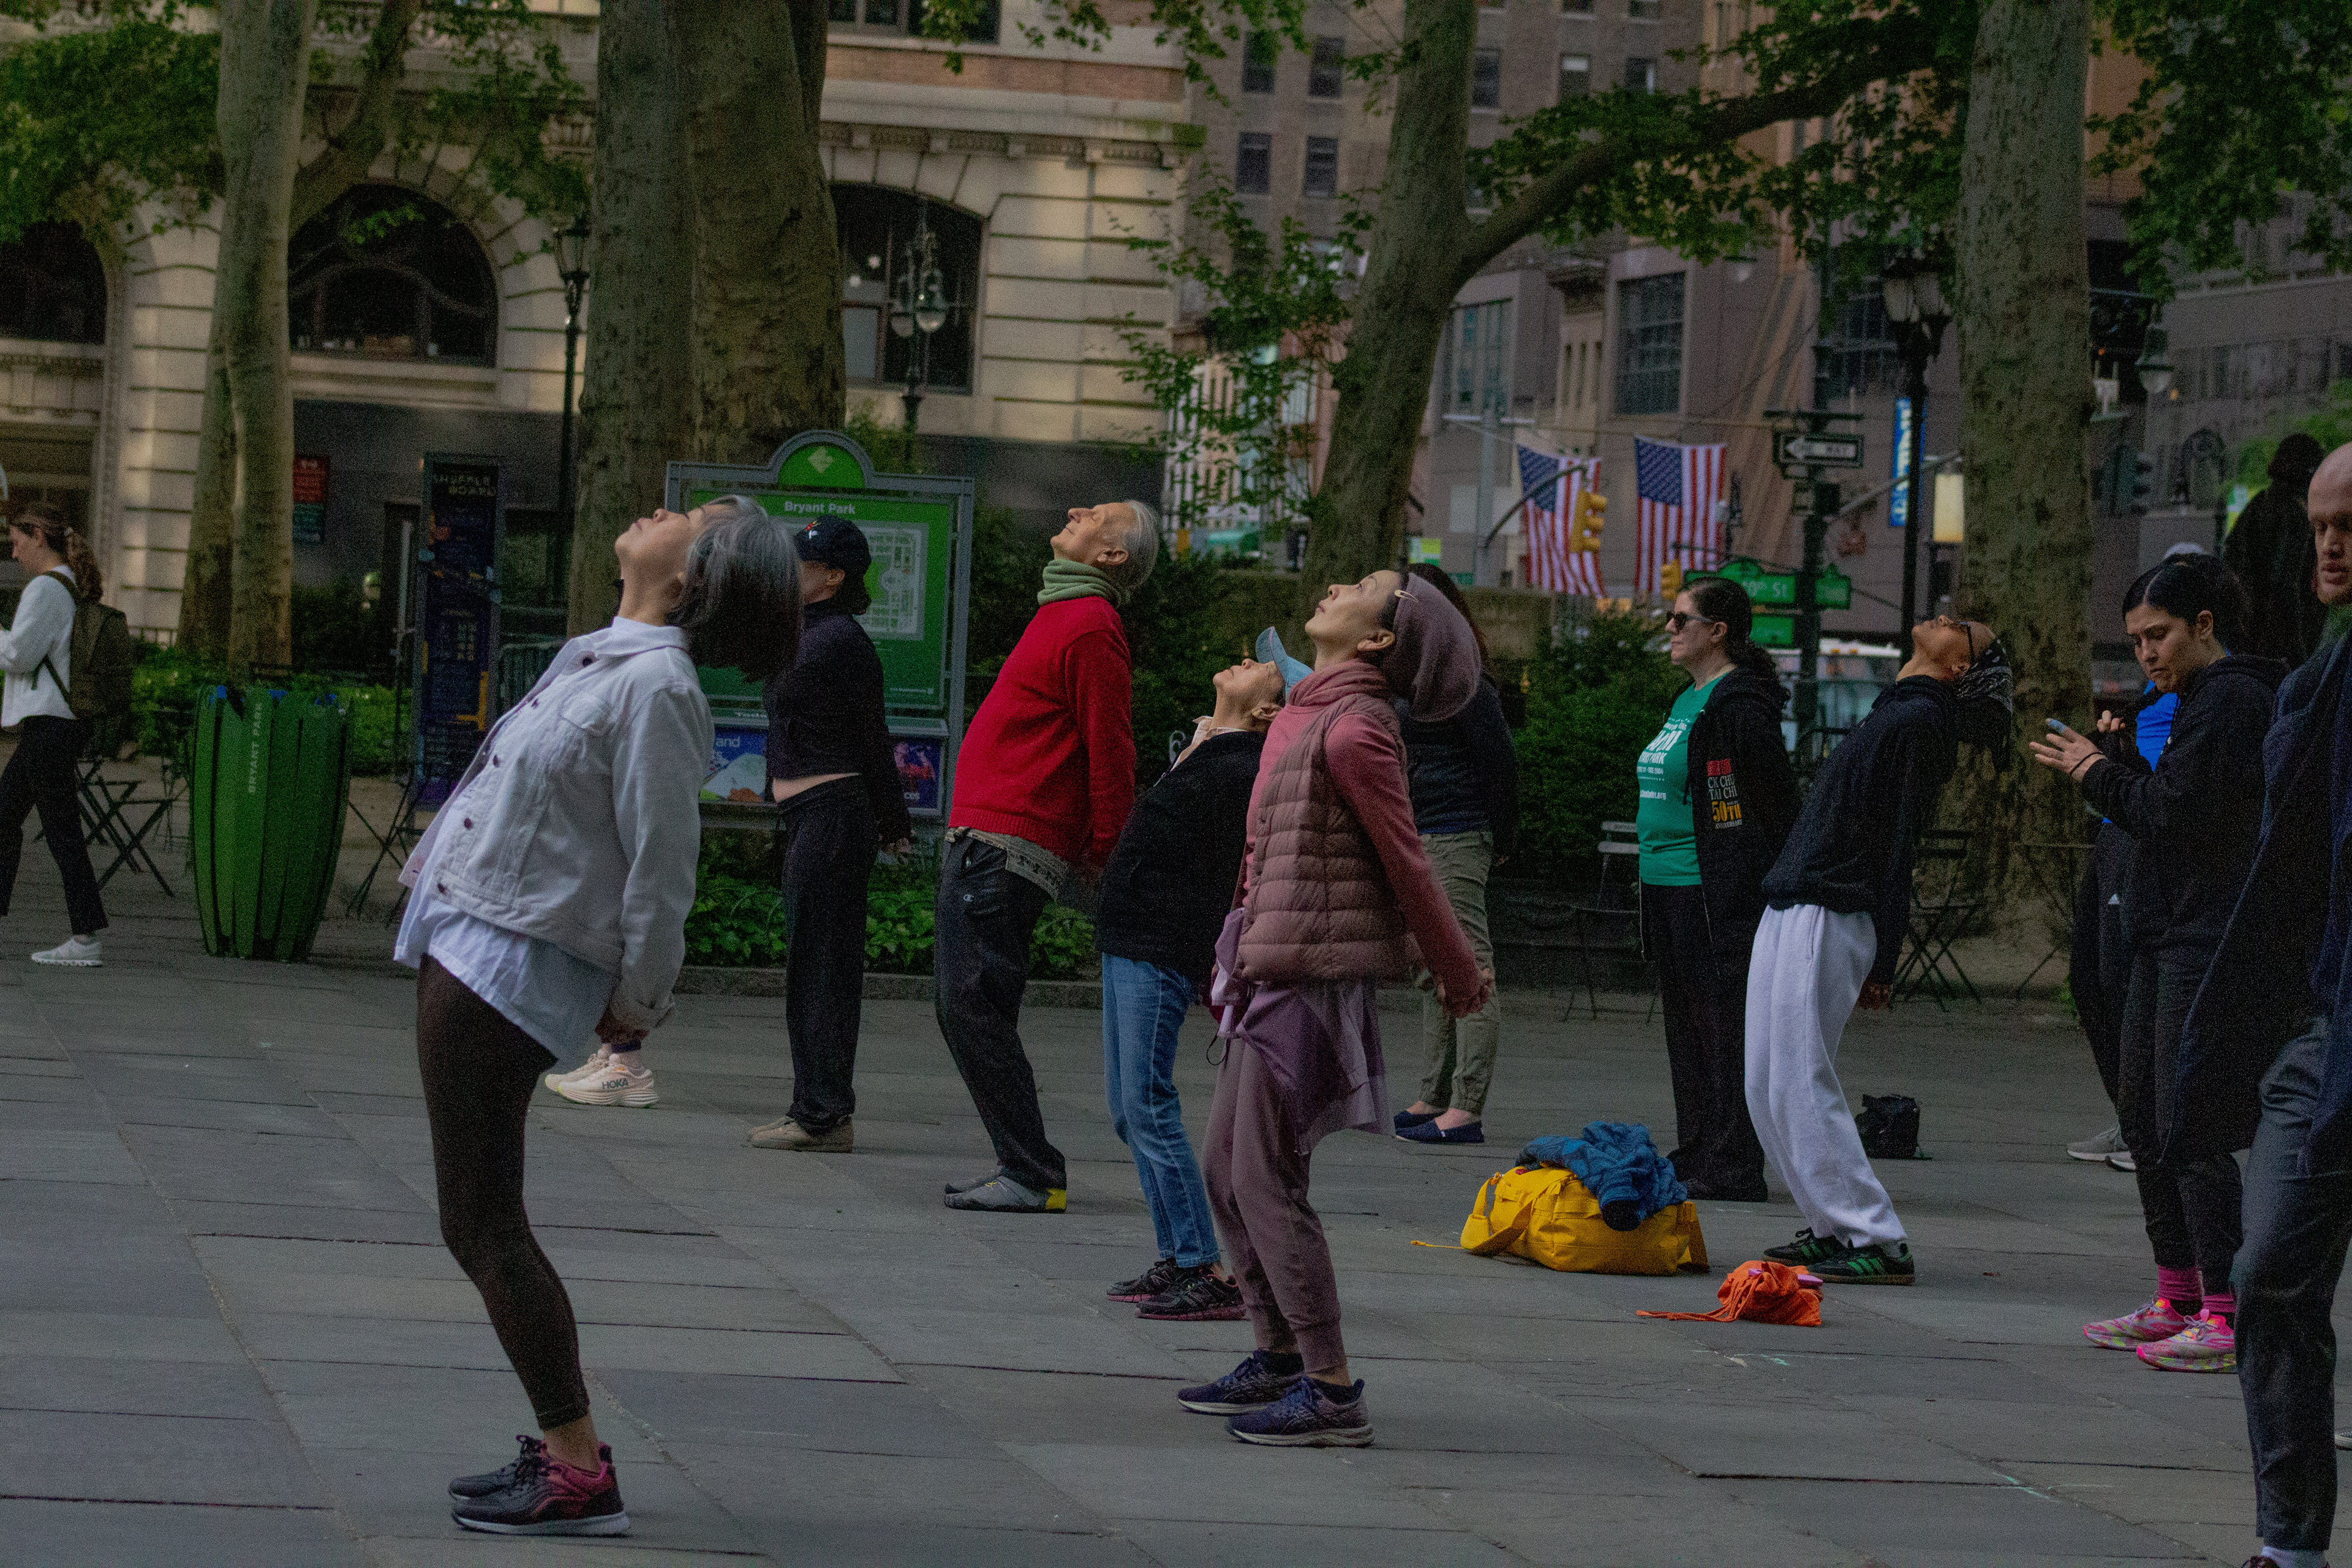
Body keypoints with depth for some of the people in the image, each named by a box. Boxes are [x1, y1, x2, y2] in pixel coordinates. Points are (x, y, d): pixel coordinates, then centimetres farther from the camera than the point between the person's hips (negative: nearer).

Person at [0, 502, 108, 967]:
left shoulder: (45, 589, -13)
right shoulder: (76, 588, 15)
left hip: (48, 724, -10)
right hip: (68, 720, 10)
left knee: (61, 829, -8)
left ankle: (87, 937, -8)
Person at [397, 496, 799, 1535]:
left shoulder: (655, 686, -18)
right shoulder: (606, 659, 11)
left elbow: (662, 862, -17)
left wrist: (636, 1002, -9)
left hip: (506, 971, -10)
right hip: (472, 950, 10)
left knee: (483, 1225, -7)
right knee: (481, 1223, 13)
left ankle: (579, 1477, -4)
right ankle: (562, 1446, 19)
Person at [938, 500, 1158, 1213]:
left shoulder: (1090, 627, -11)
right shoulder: (1064, 617, 20)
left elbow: (1110, 752, -15)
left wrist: (1105, 859, -15)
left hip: (1003, 849, -10)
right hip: (981, 839, 10)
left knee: (973, 1005, -12)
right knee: (965, 1008, 10)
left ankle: (1032, 1176, -9)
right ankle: (1027, 1169, 13)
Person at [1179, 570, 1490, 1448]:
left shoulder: (1352, 731, -16)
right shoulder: (1308, 712, 14)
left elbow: (1407, 865, -12)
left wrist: (1458, 979, -6)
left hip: (1314, 977, -10)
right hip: (1273, 971, 10)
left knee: (1266, 1179, -9)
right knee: (1227, 1167, 15)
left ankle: (1333, 1393, -5)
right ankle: (1279, 1358, 25)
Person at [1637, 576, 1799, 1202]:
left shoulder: (1738, 705, -13)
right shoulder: (1690, 701, 17)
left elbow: (1777, 806, -15)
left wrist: (1760, 888, -18)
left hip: (1716, 891, -10)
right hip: (1669, 887, 10)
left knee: (1722, 1024, -7)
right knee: (1686, 1026, 13)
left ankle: (1732, 1168, -5)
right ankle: (1695, 1157, 19)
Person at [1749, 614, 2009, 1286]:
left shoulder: (1919, 720, -11)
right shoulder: (1897, 713, 17)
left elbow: (1900, 845, -15)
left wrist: (1882, 963, -17)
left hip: (1826, 921, -10)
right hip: (1789, 913, 10)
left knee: (1801, 1089, -11)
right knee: (1769, 1091, 11)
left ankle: (1877, 1242, -8)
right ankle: (1835, 1227, 17)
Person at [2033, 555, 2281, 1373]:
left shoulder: (2230, 700, -12)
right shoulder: (2202, 700, 19)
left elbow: (2171, 813, -18)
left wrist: (2100, 774, -6)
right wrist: (2121, 760, 6)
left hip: (2208, 944, -11)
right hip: (2169, 938, 11)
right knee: (2144, 1115, 14)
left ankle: (2228, 1314, -10)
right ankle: (2177, 1299, 21)